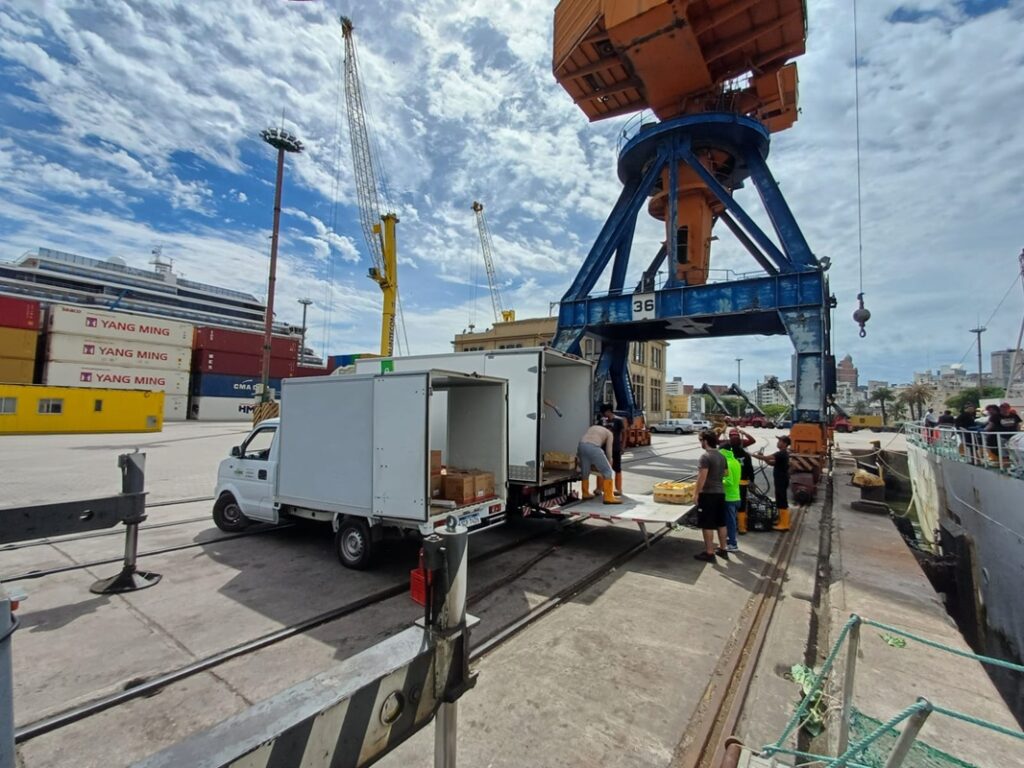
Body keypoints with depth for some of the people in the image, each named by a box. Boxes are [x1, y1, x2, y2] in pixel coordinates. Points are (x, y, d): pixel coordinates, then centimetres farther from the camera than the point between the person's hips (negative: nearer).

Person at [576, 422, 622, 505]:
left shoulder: (593, 427, 38)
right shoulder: (609, 433, 23)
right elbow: (608, 451, 16)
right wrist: (609, 464, 29)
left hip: (581, 445, 6)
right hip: (593, 448, -5)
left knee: (585, 470, 24)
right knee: (607, 471, 6)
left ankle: (585, 493, 37)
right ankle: (608, 497, 3)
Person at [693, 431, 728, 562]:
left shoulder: (705, 456, -17)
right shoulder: (722, 456, 9)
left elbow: (702, 477, -20)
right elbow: (725, 474, 16)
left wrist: (697, 494, -14)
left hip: (708, 494, -8)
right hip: (720, 493, 8)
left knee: (707, 525, 0)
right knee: (721, 523, 16)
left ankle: (709, 553, 5)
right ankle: (723, 550, 26)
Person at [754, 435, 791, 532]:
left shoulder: (781, 454, -19)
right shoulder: (783, 454, 14)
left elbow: (766, 458, -26)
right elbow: (772, 463, 16)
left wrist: (753, 455, -19)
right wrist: (762, 457, 2)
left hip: (782, 481, -10)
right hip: (780, 481, 10)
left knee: (782, 502, -5)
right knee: (780, 502, 17)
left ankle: (784, 524, 0)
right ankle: (782, 521, 26)